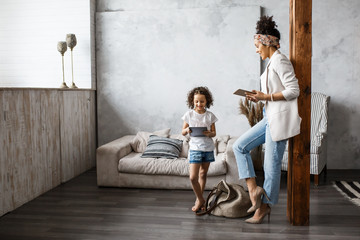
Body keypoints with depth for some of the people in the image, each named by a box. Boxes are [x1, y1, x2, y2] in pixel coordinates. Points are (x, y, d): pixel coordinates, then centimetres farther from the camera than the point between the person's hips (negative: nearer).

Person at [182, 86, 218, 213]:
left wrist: (209, 133, -18)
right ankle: (200, 199, 10)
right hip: (195, 148, -1)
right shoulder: (189, 114, 0)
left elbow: (214, 133, 5)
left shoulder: (210, 115, 2)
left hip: (208, 148, 2)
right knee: (193, 177, -10)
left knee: (203, 174, 11)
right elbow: (183, 132, 5)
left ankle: (199, 199, 27)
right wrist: (187, 130, -18)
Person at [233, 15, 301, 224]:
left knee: (272, 165, -2)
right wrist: (260, 96, 9)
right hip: (270, 118, 10)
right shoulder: (272, 62, 17)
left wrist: (266, 96, -14)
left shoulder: (280, 60, -12)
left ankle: (264, 207, 9)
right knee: (240, 146, 7)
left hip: (280, 118, -10)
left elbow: (294, 90, -19)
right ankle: (254, 189, 5)